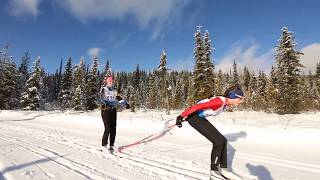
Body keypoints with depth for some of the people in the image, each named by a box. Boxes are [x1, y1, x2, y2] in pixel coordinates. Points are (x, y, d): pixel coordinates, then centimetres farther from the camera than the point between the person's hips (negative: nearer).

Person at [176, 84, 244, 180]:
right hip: (194, 117, -10)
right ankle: (214, 170, 8)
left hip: (200, 117, 10)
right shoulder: (220, 101, -25)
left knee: (223, 140, 8)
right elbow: (198, 106, -30)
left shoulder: (226, 103, 5)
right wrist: (181, 116, -29)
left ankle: (223, 169, 19)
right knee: (218, 142, -9)